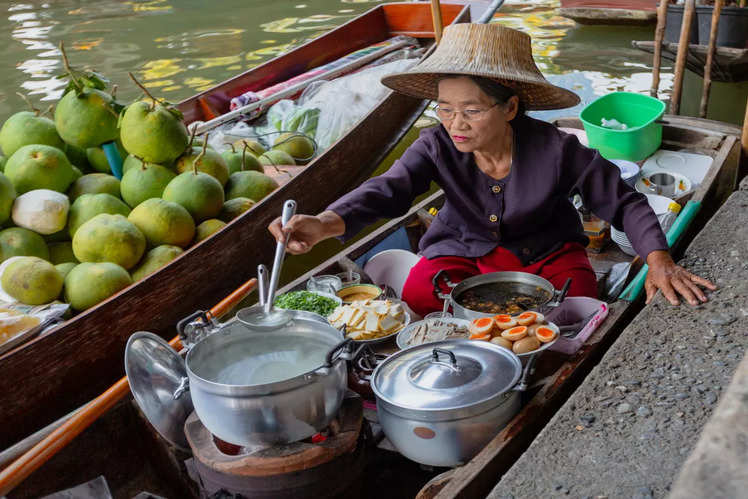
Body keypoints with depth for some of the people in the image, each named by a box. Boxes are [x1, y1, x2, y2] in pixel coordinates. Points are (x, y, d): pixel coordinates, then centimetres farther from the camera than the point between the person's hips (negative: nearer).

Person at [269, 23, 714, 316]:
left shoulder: (556, 151, -24)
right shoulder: (438, 147, -20)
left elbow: (624, 202, -15)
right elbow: (388, 190, -35)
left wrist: (659, 261, -31)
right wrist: (325, 224, -55)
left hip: (547, 253, 0)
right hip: (466, 251, 1)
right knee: (419, 296, -25)